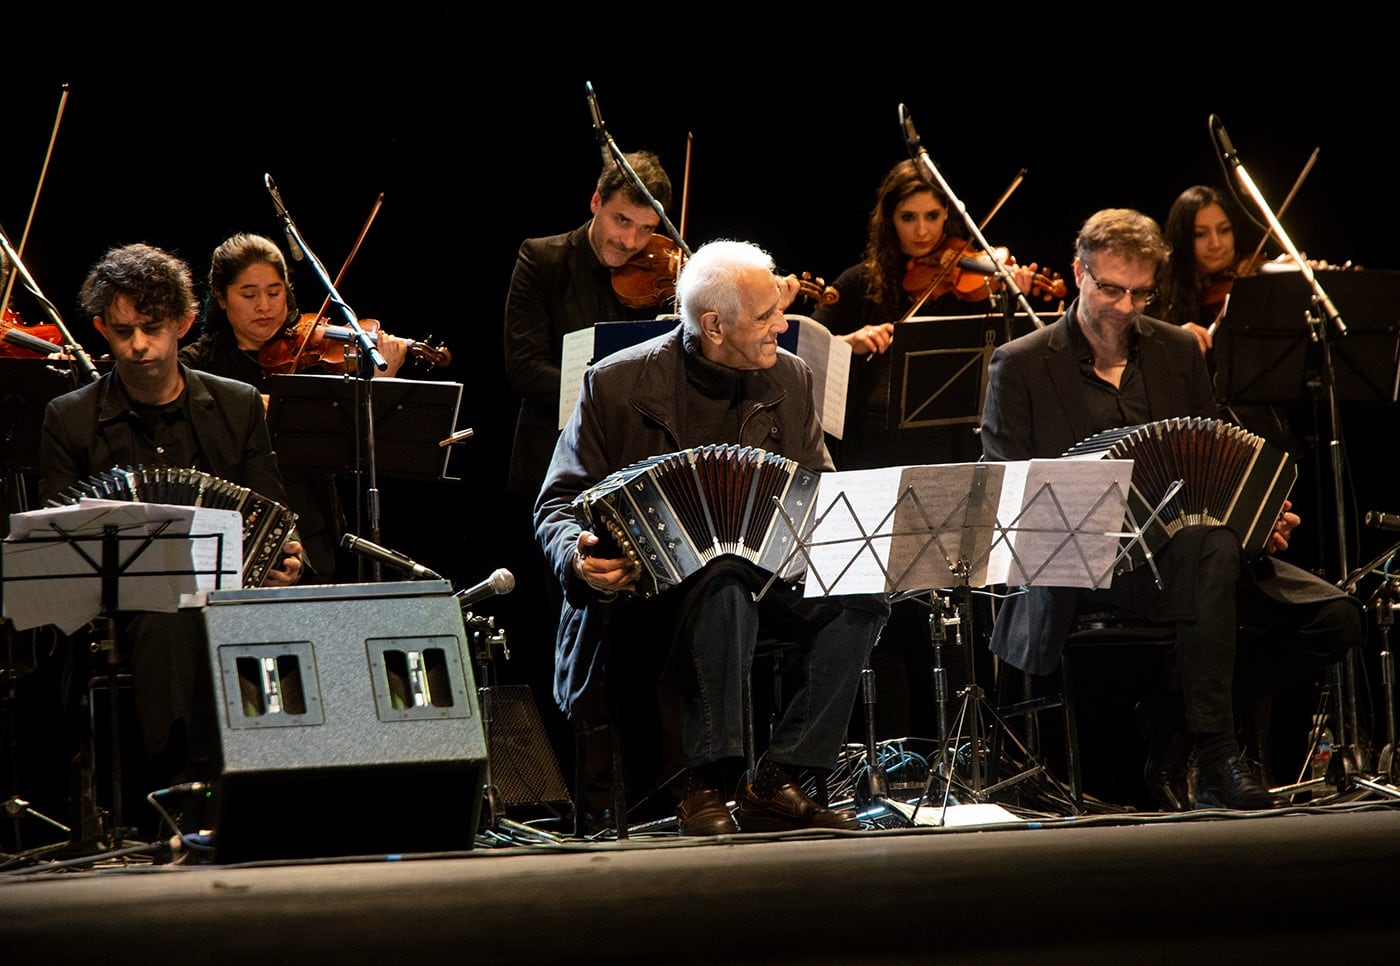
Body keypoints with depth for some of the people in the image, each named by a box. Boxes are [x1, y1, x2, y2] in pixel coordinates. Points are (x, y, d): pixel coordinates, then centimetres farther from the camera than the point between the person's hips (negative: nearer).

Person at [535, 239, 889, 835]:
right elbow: (559, 503, -2)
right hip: (648, 585, -5)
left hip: (765, 571, 5)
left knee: (860, 595, -23)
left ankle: (777, 783, -19)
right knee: (725, 589, -38)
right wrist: (578, 557, -25)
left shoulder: (789, 379, 8)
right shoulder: (619, 384, -5)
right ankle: (702, 787, -28)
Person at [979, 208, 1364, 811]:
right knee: (1210, 548, -36)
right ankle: (1214, 754, -33)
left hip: (1184, 544, 6)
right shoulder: (1021, 366, 1)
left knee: (1333, 618, -13)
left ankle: (1176, 713, -3)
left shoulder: (1178, 351, 14)